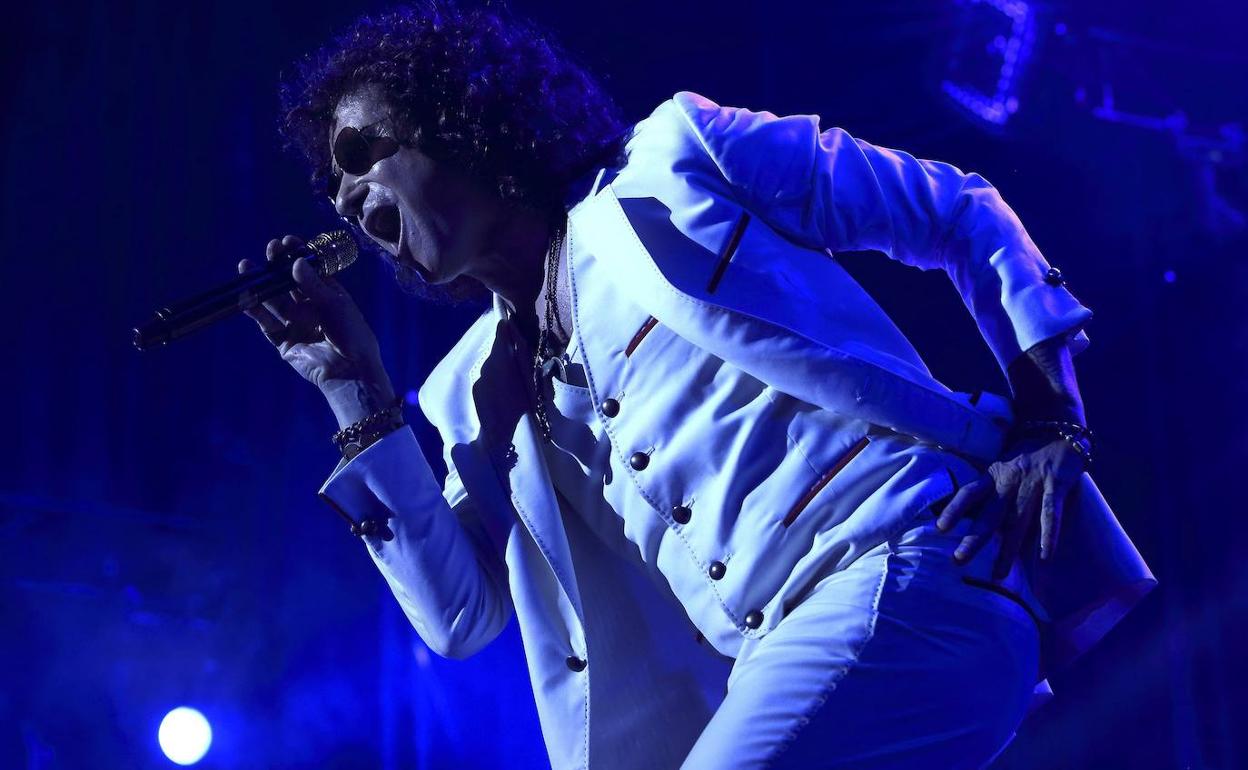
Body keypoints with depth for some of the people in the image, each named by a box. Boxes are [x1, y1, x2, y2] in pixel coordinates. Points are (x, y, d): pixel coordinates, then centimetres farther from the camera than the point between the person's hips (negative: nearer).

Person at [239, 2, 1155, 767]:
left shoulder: (673, 160, 6)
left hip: (901, 568, -7)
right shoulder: (479, 385, 21)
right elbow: (461, 616, 13)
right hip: (785, 661, 7)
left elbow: (961, 211, 10)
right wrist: (357, 393, 10)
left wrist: (1050, 422, -3)